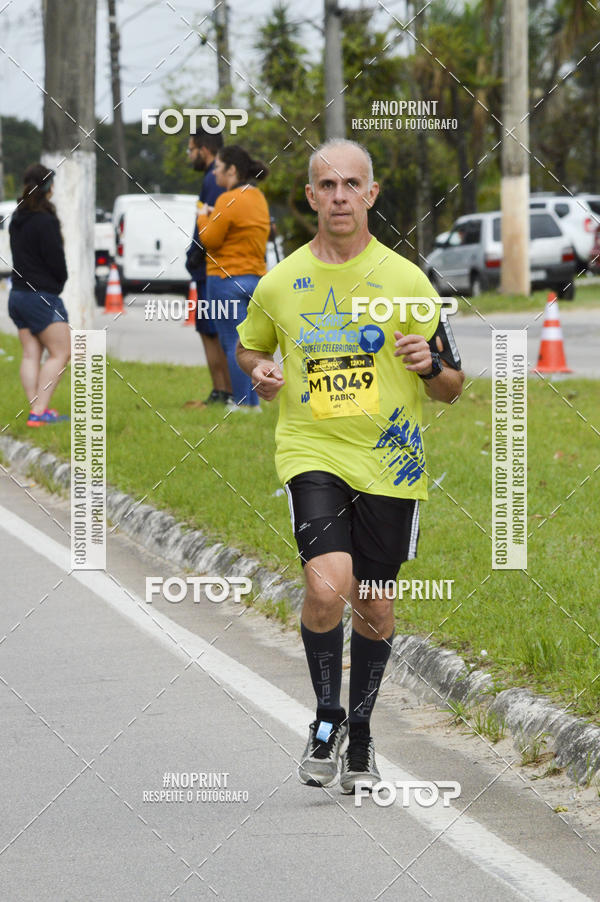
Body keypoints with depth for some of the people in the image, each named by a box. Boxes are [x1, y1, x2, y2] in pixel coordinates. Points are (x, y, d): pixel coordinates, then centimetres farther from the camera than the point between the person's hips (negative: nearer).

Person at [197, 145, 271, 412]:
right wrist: (215, 218, 14)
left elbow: (210, 240, -12)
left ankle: (242, 402, -7)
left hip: (227, 279, -9)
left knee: (233, 345, -5)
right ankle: (252, 401, 13)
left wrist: (204, 218, 5)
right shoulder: (258, 199, 14)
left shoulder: (229, 201, -15)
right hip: (256, 278, 9)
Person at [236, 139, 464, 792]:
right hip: (311, 452, -1)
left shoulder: (406, 281, 0)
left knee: (374, 607, 9)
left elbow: (450, 388, 5)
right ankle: (326, 718, 2)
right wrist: (260, 373, 0)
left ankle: (359, 737, 30)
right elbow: (248, 346, 23)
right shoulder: (280, 283, 3)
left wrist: (430, 366, -17)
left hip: (390, 464, 1)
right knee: (326, 587, -21)